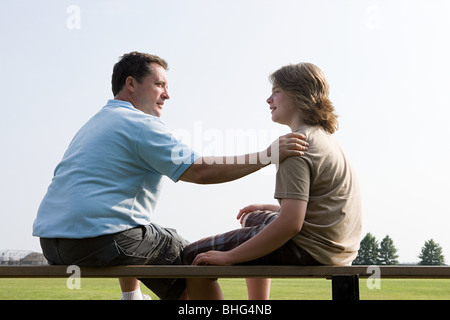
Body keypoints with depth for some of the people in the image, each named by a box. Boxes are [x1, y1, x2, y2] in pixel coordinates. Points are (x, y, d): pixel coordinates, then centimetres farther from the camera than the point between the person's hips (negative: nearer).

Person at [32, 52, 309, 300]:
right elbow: (199, 170, -16)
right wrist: (266, 156, -14)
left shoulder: (95, 123, 22)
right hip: (100, 238, -9)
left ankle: (132, 296, 40)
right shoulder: (140, 124, -8)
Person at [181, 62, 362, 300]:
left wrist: (228, 257, -21)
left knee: (193, 258, -7)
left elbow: (290, 224, -27)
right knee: (254, 219, 38)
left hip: (308, 251, -11)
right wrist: (267, 209, 25)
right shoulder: (325, 138, 13)